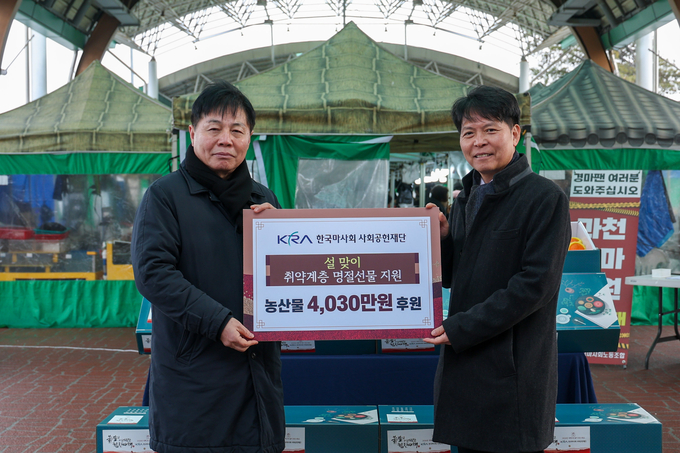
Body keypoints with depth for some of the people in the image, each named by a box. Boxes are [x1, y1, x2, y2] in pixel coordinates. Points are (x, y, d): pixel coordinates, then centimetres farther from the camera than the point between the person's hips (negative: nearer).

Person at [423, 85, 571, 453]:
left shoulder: (545, 198, -10)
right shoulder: (466, 199, 14)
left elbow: (536, 284, -17)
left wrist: (462, 327, -17)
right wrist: (442, 238, -2)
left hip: (513, 369, -7)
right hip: (464, 361, 7)